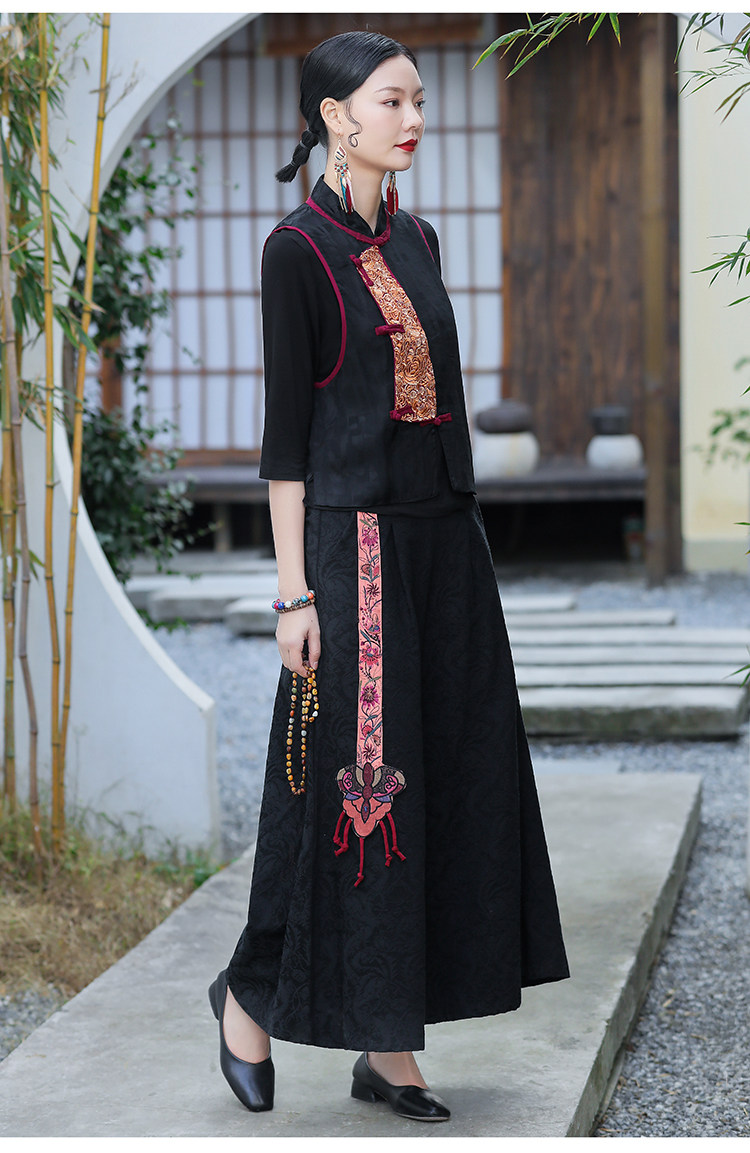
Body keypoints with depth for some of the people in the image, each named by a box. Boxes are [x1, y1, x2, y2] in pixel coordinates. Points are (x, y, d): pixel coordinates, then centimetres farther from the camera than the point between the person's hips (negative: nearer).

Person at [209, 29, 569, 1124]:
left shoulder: (416, 240, 14)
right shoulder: (299, 251, -8)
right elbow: (285, 428, -11)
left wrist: (459, 537, 16)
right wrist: (295, 590, -15)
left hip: (445, 541, 8)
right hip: (356, 545, -8)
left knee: (446, 778, 6)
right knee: (351, 784, -2)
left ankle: (391, 1047, 15)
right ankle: (252, 990, 21)